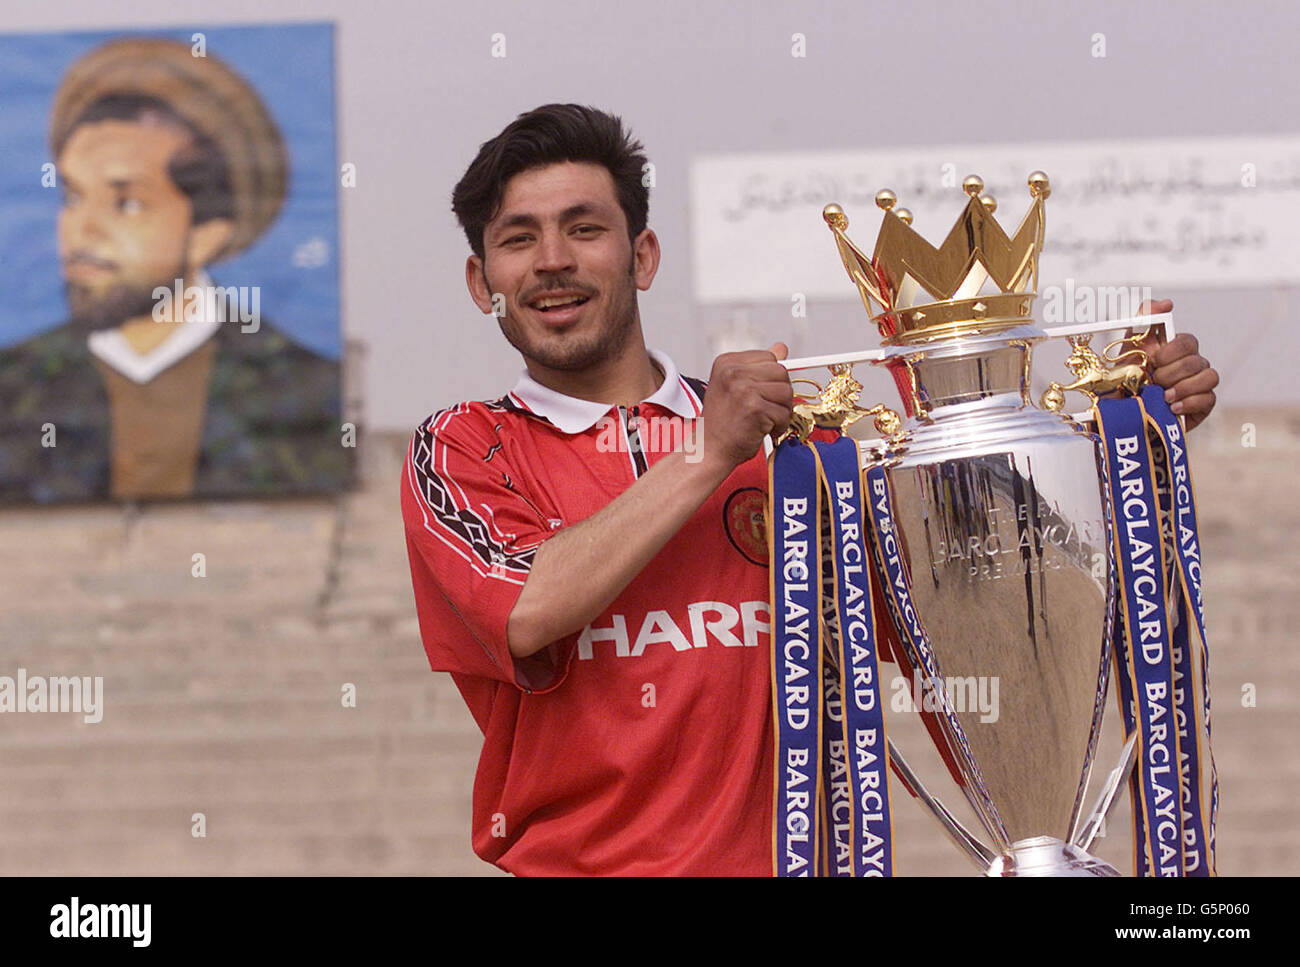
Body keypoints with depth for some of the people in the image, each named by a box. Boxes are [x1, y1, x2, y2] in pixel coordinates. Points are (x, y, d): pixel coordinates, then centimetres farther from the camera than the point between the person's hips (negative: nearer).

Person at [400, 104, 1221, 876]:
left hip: (771, 858, 2)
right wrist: (710, 456, -9)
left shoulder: (776, 434, 13)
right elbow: (528, 614, -11)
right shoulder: (464, 448, 8)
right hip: (568, 861, -2)